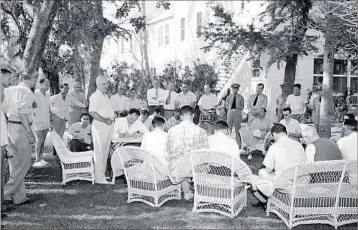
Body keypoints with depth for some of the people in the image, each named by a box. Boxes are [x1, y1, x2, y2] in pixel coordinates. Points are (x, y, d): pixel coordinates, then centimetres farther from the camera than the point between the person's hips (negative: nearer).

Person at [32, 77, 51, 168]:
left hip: (46, 121, 7)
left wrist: (50, 118, 16)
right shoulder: (35, 94, -12)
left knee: (43, 140, 9)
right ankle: (37, 160, -2)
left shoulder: (47, 94, 11)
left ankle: (41, 158, 16)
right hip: (38, 121, -7)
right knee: (40, 140, -8)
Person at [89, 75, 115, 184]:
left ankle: (102, 174, 22)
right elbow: (92, 112, -20)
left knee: (105, 152, 13)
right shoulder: (95, 96, -10)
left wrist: (112, 118, 8)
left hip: (108, 126, 9)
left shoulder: (105, 96, 19)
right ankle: (99, 178, 0)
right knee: (99, 152, -5)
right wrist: (105, 120, -20)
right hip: (100, 126, -9)